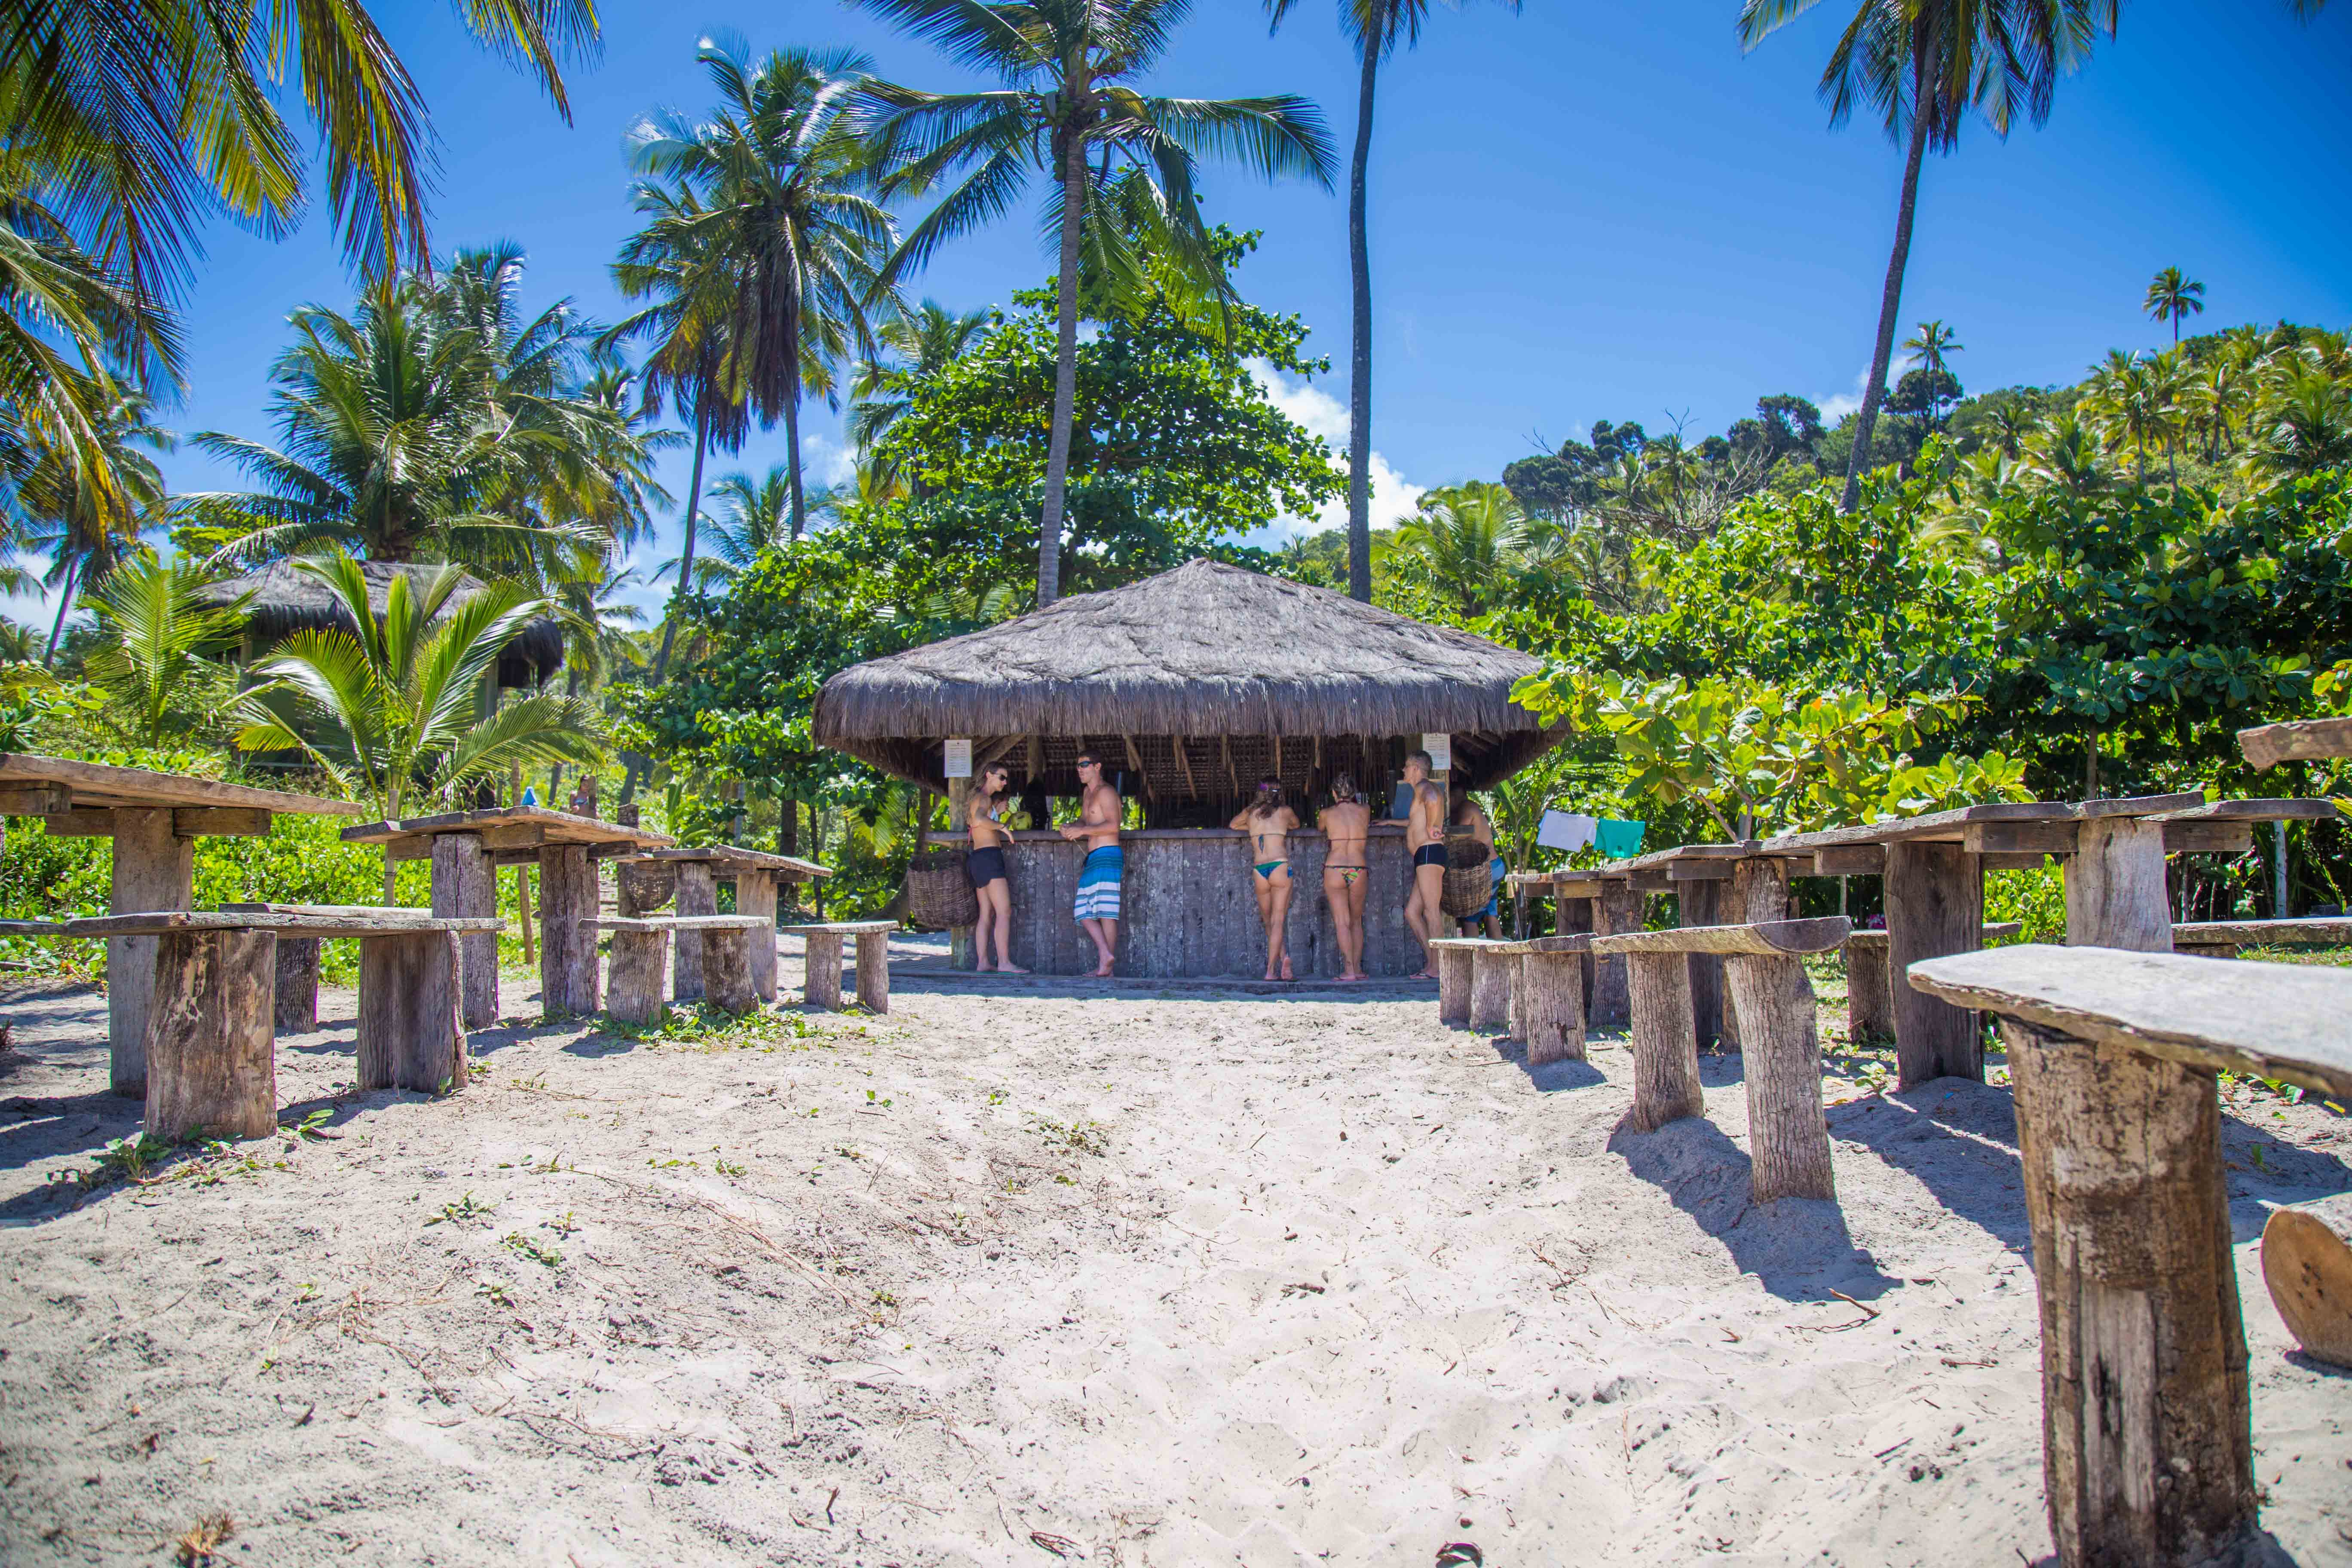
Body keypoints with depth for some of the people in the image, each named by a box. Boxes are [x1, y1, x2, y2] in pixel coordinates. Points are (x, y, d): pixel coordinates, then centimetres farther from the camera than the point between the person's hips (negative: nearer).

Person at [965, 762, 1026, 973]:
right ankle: (1004, 963, -19)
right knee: (1005, 911, -13)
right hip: (989, 857, -10)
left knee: (986, 914, 7)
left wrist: (997, 812, 19)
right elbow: (980, 819, -28)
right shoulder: (985, 798, -9)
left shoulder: (977, 798, 22)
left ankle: (982, 963, 4)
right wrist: (1003, 826, -16)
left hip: (977, 858, 10)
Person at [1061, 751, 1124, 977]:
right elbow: (1084, 821, 30)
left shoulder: (1106, 792, -6)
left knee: (1106, 912, -13)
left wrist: (1082, 831, -17)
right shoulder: (1089, 793, 24)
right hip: (1093, 860, 10)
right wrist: (1070, 829, 8)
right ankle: (1105, 957, 1)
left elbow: (1113, 826, -18)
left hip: (1107, 856, -10)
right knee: (1085, 913, 4)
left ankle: (1106, 967, -15)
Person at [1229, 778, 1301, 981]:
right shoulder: (1285, 812, 8)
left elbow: (1233, 825, 33)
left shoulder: (1250, 812, 13)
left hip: (1259, 871, 2)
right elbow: (1296, 824, 32)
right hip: (1280, 866, -2)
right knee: (1277, 922, -2)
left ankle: (1284, 961, 5)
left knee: (1269, 922, 16)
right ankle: (1270, 971, -9)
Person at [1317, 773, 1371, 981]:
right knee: (1356, 921, 15)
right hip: (1359, 870, 2)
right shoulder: (1365, 811, 5)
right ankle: (1358, 968, 12)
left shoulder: (1326, 814, 1)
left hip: (1334, 869, -2)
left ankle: (1349, 970, -11)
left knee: (1342, 922, -3)